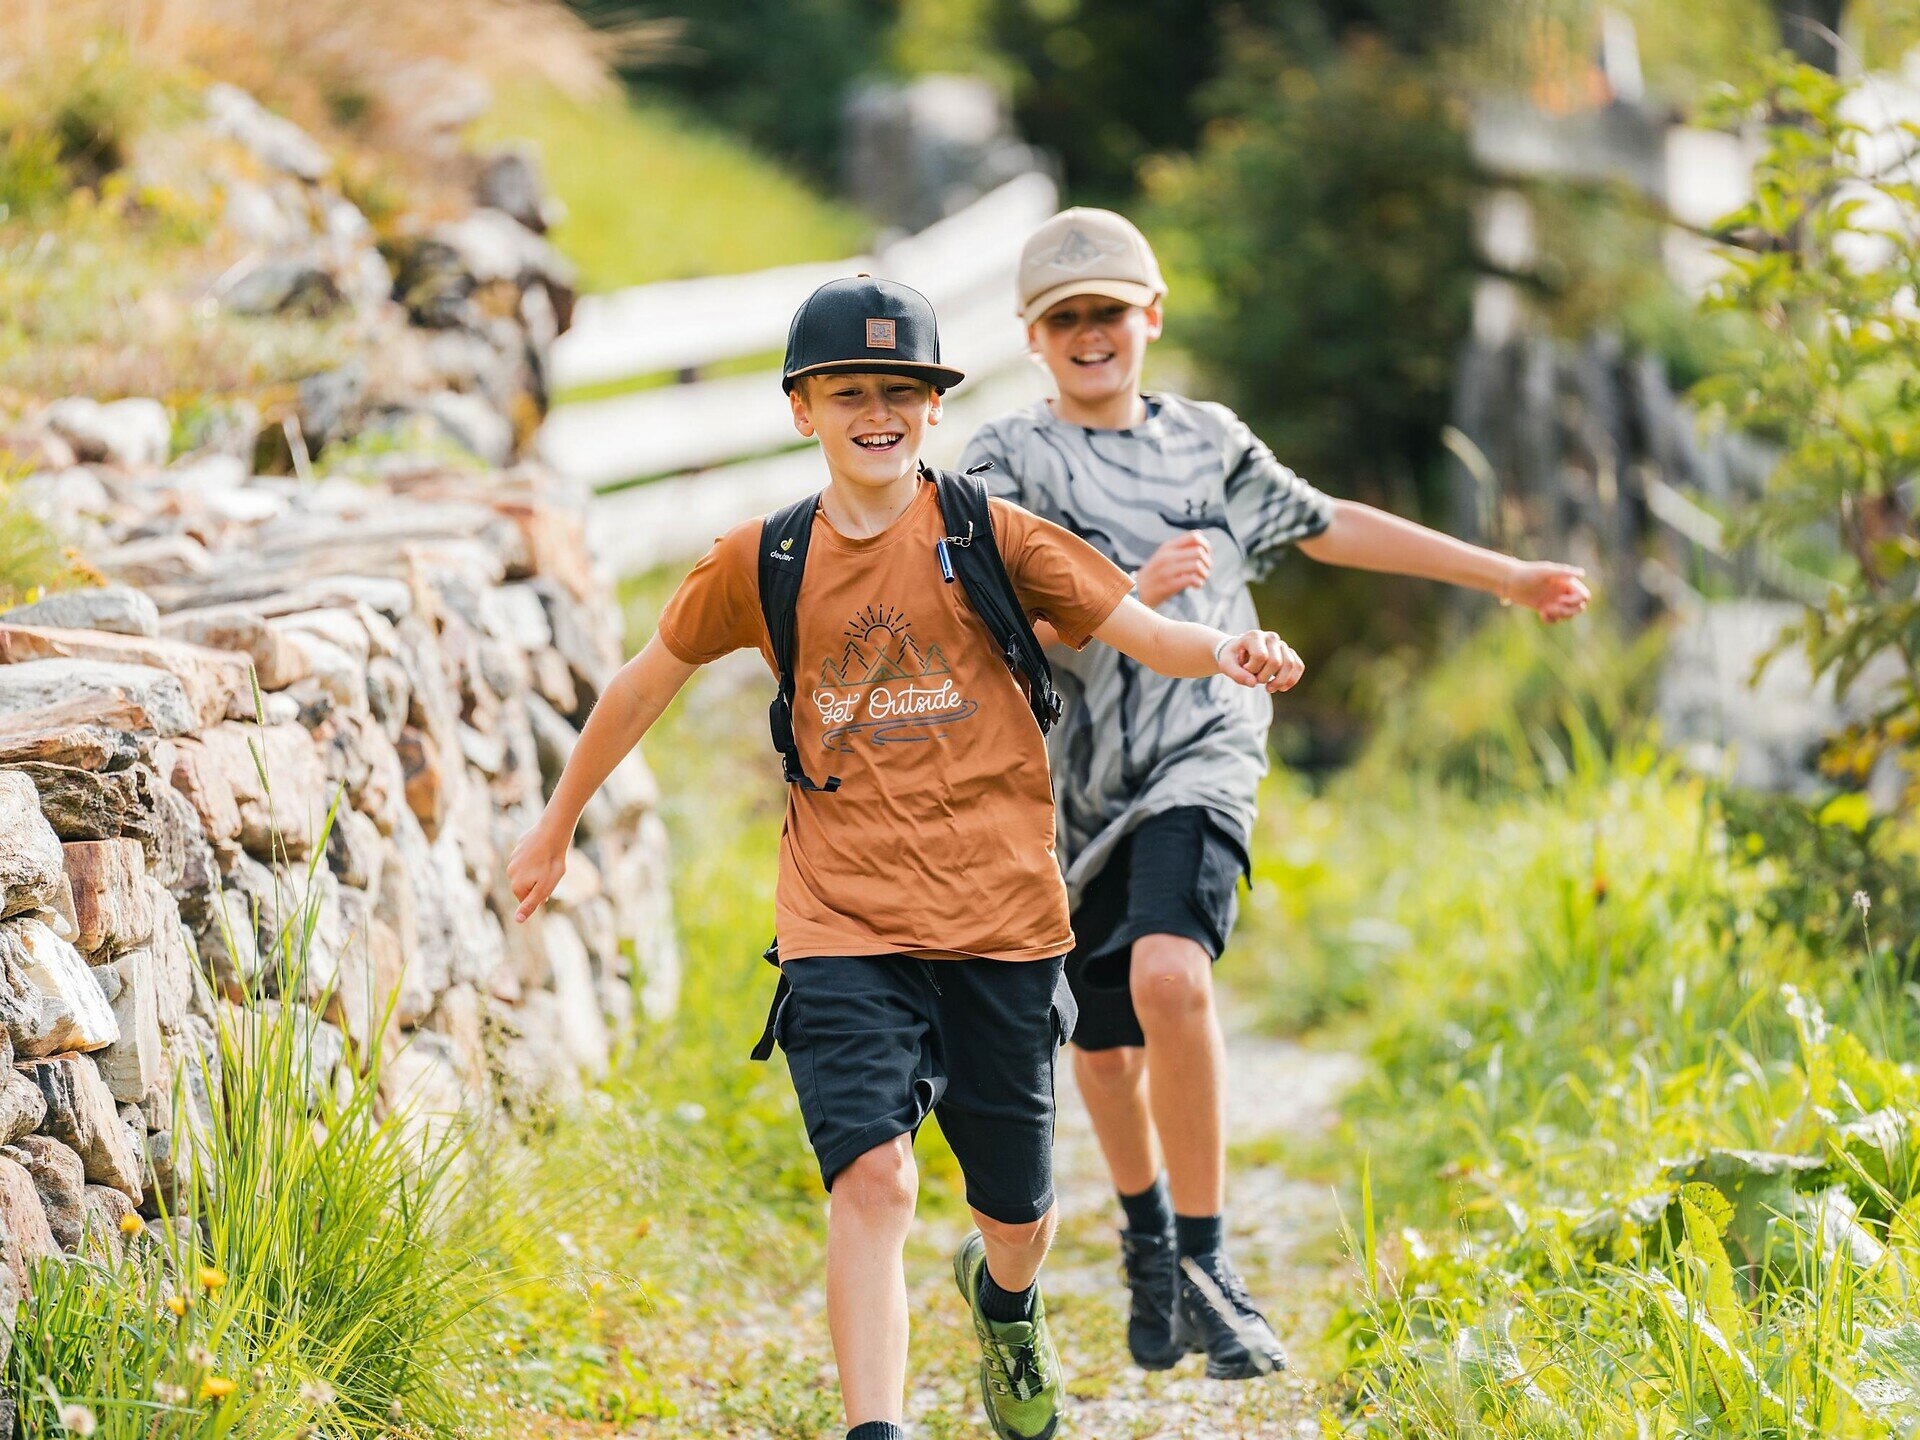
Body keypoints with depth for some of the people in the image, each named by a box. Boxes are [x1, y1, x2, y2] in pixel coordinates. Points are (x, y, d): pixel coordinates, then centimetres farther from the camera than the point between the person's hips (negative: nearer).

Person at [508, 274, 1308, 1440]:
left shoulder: (989, 536, -2)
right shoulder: (762, 564, 3)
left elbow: (1142, 631, -7)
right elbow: (648, 683, 17)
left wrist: (1228, 652, -29)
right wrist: (556, 826, 26)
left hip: (1002, 921, 0)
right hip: (845, 930, 0)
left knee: (1018, 1213, 13)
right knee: (872, 1177, -20)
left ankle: (1004, 1300, 49)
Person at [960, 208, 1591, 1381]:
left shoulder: (1207, 441, 12)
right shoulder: (1007, 462, 3)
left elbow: (1328, 526, 25)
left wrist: (1505, 577, 30)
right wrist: (1131, 589, -26)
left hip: (1200, 755, -1)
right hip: (1079, 780, 1)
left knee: (1171, 974, -27)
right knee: (1105, 1047, 10)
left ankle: (1207, 1264, -18)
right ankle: (1148, 1240, 40)